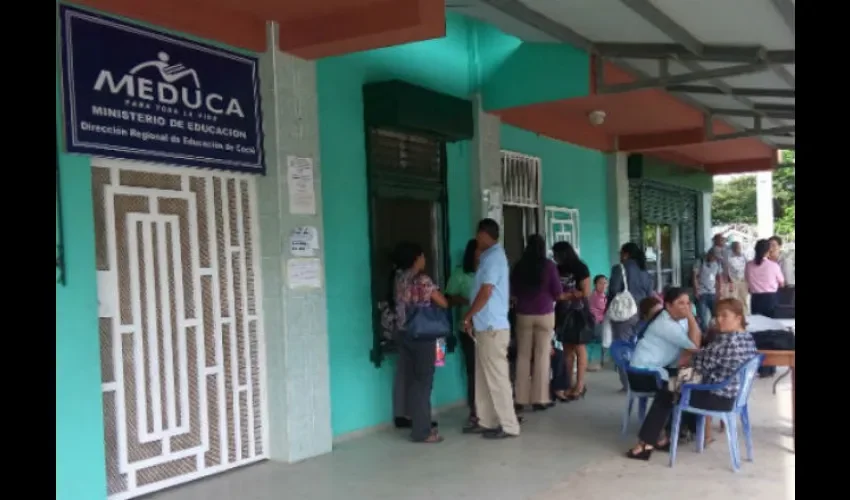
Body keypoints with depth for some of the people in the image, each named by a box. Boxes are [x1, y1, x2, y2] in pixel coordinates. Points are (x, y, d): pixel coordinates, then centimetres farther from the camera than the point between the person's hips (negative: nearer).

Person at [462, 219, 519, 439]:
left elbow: (485, 293, -19)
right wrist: (473, 318, 13)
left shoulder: (493, 257, -14)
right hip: (486, 326, 10)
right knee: (484, 377, 14)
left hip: (492, 327, -10)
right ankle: (486, 421, 21)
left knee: (497, 378, -5)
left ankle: (509, 426, 1)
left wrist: (467, 317, -9)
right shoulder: (491, 256, 17)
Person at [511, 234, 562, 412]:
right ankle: (539, 399, 2)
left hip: (523, 314, 2)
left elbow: (513, 291, 11)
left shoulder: (519, 266, 0)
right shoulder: (549, 265, -6)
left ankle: (520, 399, 7)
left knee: (523, 356, 6)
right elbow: (558, 292, -3)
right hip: (544, 314, -2)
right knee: (542, 355, 2)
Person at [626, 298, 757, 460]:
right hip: (733, 396, 10)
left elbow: (702, 364, -20)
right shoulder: (749, 338, 7)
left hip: (717, 397, -10)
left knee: (664, 396, 7)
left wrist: (692, 356, 1)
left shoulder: (727, 340, -24)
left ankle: (646, 443, 15)